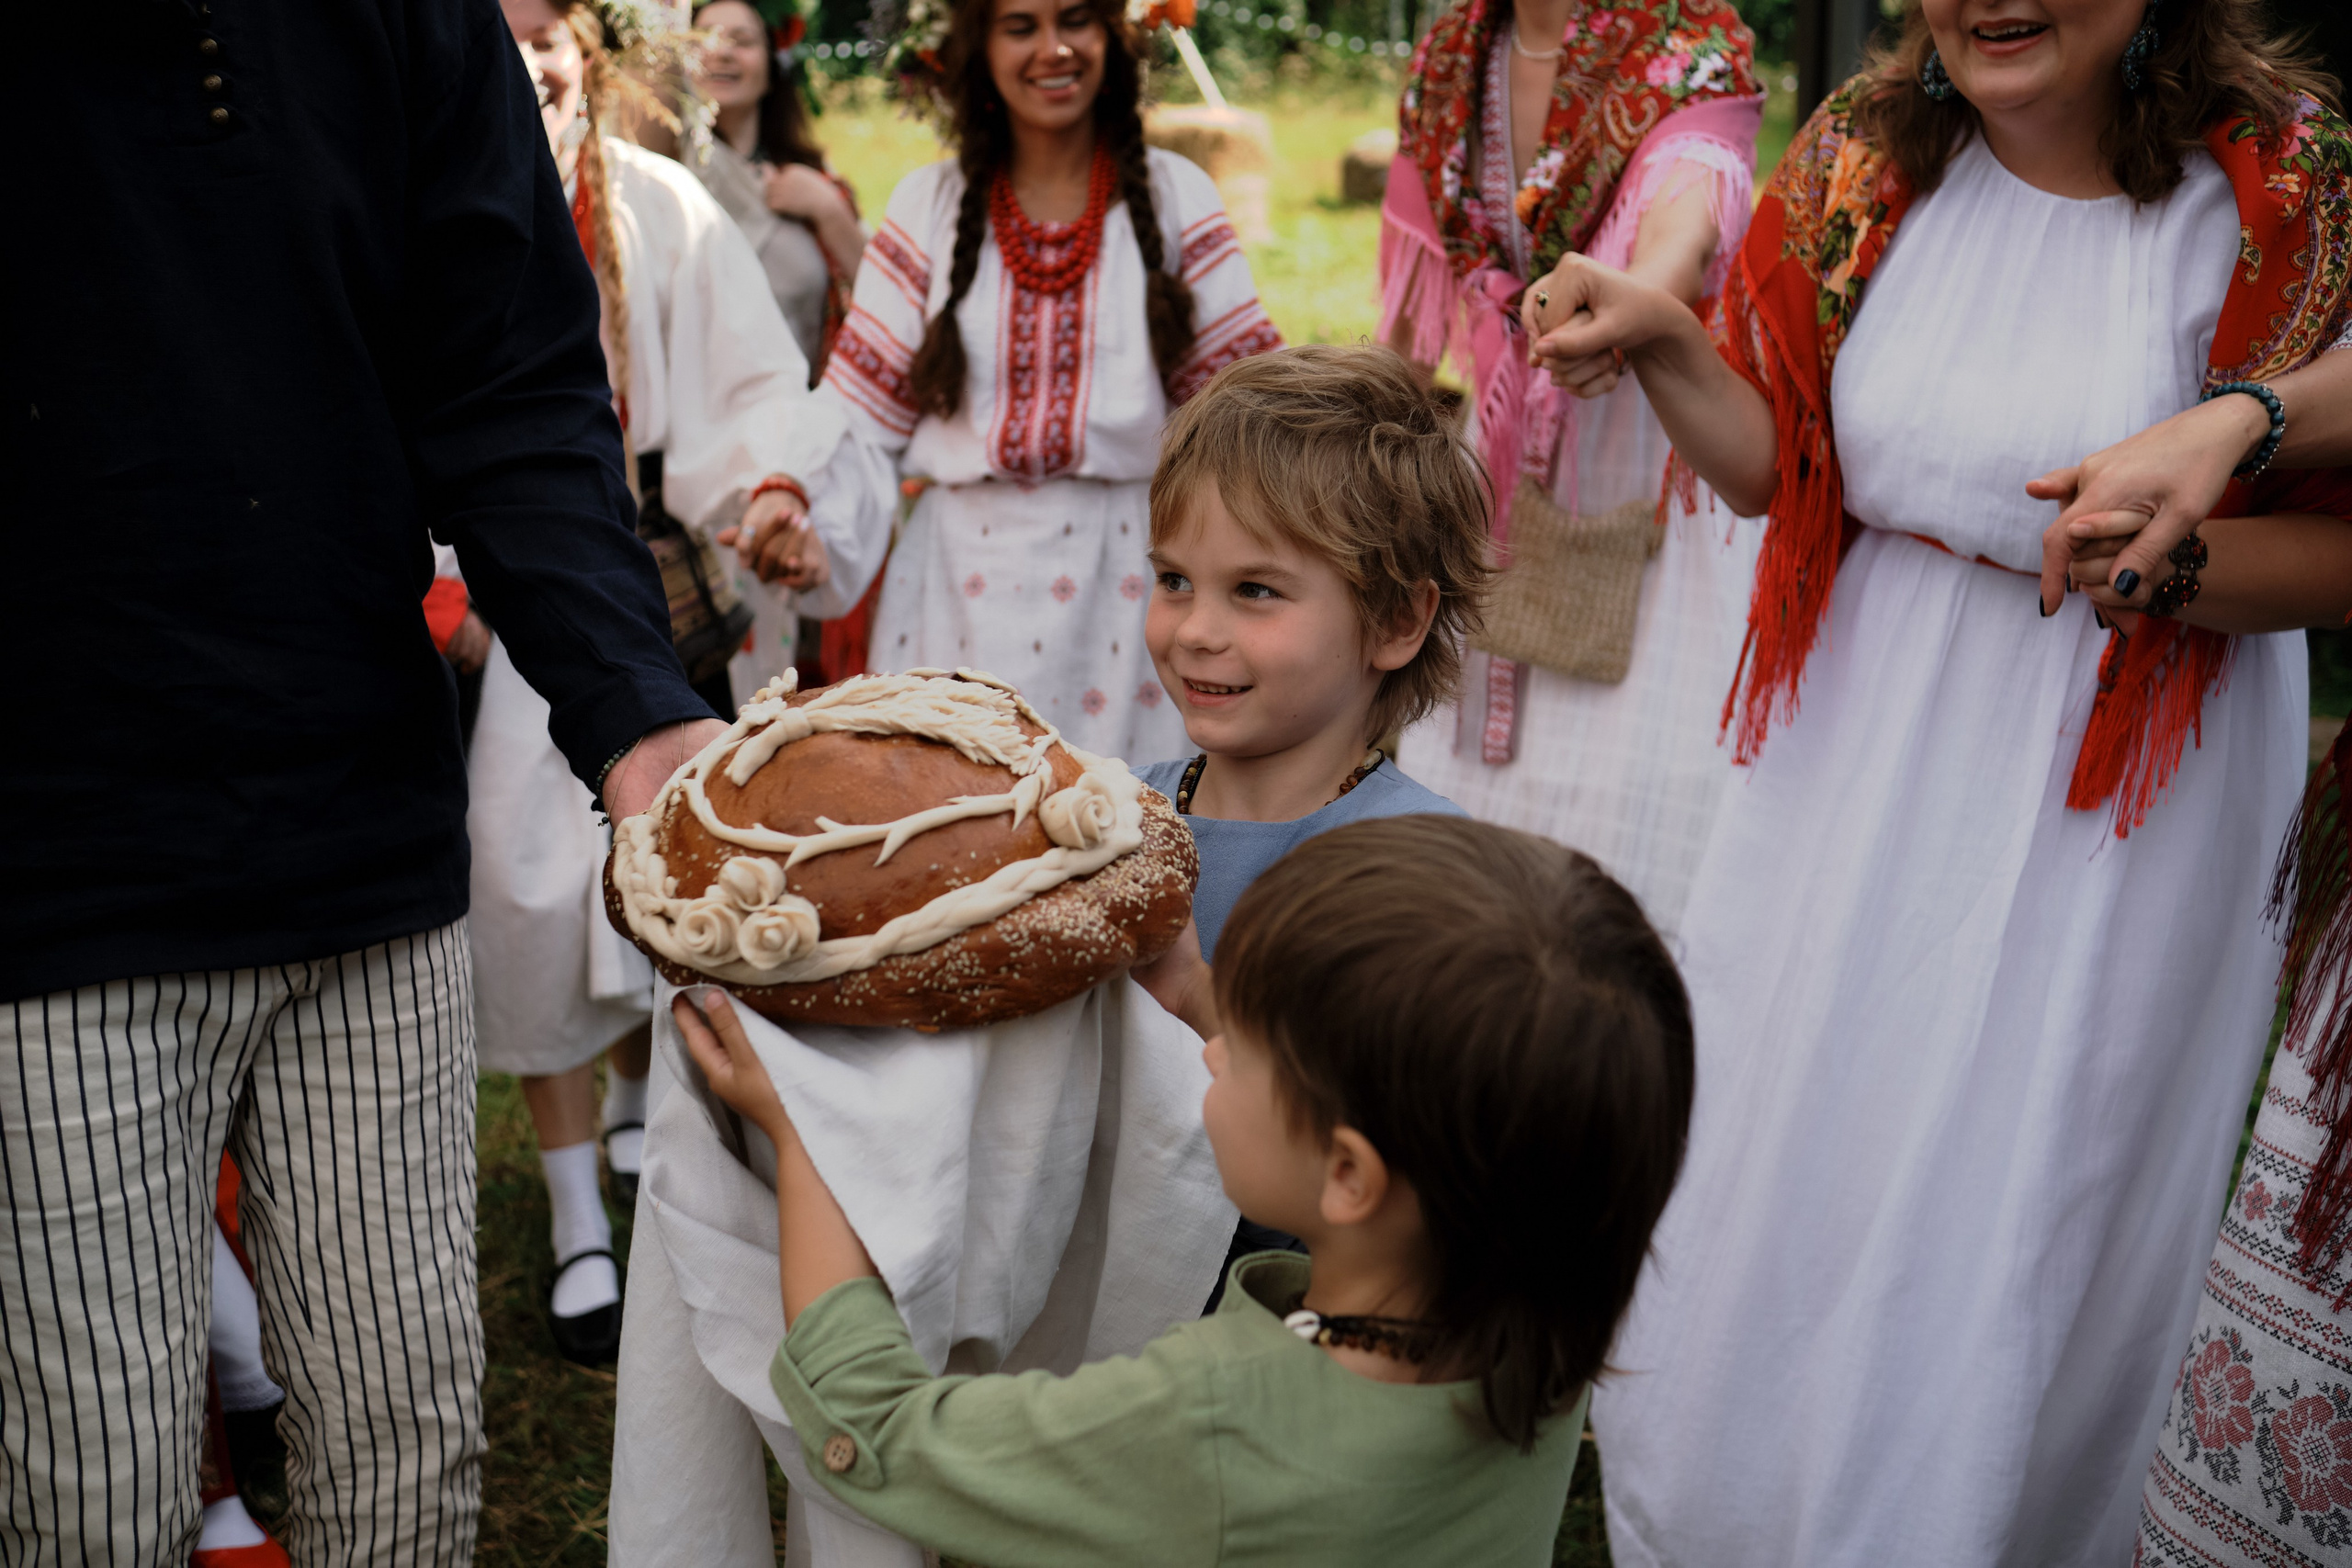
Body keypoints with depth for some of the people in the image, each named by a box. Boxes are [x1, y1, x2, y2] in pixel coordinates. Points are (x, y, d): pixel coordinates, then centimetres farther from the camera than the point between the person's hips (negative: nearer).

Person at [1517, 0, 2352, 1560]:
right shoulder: (1864, 159, -3)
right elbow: (1779, 469, 5)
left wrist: (2165, 557, -28)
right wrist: (1659, 340, -12)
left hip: (2112, 802, -3)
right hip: (1862, 766, 4)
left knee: (2015, 1233, 8)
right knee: (1776, 1191, 16)